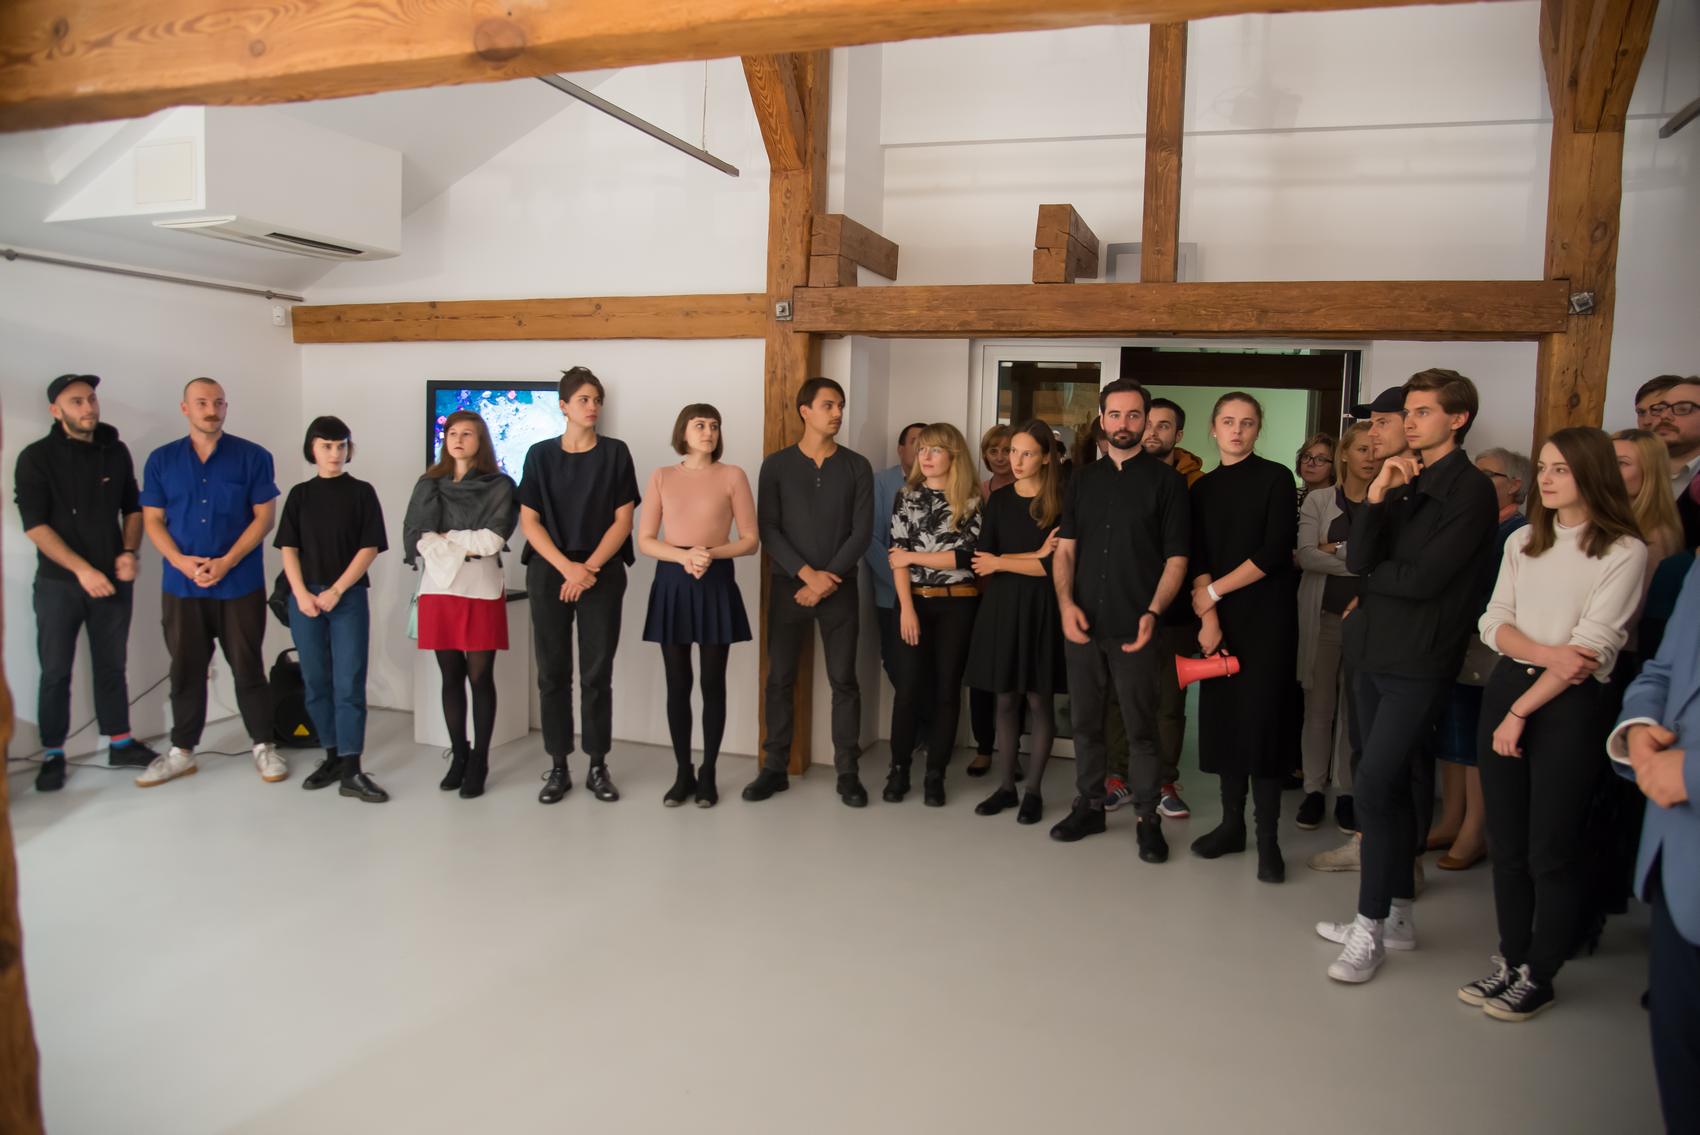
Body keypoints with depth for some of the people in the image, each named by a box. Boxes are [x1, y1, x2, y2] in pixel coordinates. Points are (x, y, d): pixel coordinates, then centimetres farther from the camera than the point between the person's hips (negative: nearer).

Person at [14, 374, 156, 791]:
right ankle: (52, 755, 15)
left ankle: (121, 744, 21)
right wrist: (82, 570, -18)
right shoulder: (37, 457, -6)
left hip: (114, 580, 3)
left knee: (111, 666, 11)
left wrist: (129, 552, 1)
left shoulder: (116, 451, 5)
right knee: (55, 672, 3)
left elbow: (133, 507, 16)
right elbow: (35, 525, -11)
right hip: (59, 583, -3)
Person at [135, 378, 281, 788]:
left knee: (247, 667, 4)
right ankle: (181, 751, 22)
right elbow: (152, 519, 6)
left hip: (240, 584, -2)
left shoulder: (252, 457, -1)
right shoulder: (161, 460, 7)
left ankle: (263, 746, 15)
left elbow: (264, 516, -4)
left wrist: (226, 562, -13)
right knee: (186, 669, 10)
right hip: (181, 584, 2)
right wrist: (179, 560, -12)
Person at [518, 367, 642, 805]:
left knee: (598, 672, 1)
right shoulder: (540, 455, 5)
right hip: (549, 571, 1)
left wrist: (590, 567, -11)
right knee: (553, 672, 3)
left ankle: (598, 767, 12)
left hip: (602, 573, -1)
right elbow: (529, 521, 1)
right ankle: (558, 767, 13)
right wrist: (566, 567, -12)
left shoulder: (615, 453, 4)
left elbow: (622, 519, 0)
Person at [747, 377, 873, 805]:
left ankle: (848, 772, 11)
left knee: (844, 680, 3)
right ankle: (775, 768, 15)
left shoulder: (857, 467, 3)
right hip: (789, 585, 0)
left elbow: (862, 533, -2)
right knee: (780, 679, 4)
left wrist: (827, 580, -11)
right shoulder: (776, 465, 1)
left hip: (840, 587, 0)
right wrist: (808, 573, -15)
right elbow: (768, 530, -4)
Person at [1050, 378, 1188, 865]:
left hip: (1134, 628, -3)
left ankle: (1148, 818, 15)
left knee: (1140, 727, 3)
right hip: (1083, 624, 4)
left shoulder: (1166, 480, 1)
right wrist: (1066, 602, -8)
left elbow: (1176, 557, -3)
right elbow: (1065, 548, 9)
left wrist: (1153, 613, -16)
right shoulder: (1083, 480, 12)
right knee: (1086, 722, 11)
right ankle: (1089, 806, 25)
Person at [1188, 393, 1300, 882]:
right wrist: (1208, 616, -10)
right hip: (1220, 618, 4)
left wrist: (1214, 592, -9)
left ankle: (1268, 838, 1)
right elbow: (1198, 558, 3)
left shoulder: (1276, 478, -1)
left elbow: (1276, 552, -11)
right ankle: (1232, 823, 16)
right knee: (1222, 716, 5)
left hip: (1267, 614, -4)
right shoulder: (1203, 488, 11)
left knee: (1262, 719, -6)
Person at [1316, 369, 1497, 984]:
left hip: (1419, 662, -8)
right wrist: (1376, 498, -12)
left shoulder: (1471, 490, -10)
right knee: (1390, 788, 14)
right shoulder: (1404, 482, 12)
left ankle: (1370, 927, 3)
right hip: (1376, 653, 8)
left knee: (1374, 788, -9)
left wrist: (1371, 579, 0)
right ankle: (1396, 915, 26)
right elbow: (1358, 559, 0)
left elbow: (1423, 578, -18)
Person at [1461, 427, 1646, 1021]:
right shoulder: (1522, 541, 10)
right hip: (1506, 688, 5)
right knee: (1507, 843, 10)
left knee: (1552, 851, 2)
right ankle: (1510, 960, 24)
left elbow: (1593, 648, -12)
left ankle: (1538, 977, 18)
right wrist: (1545, 652, -15)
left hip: (1571, 705, -5)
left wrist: (1521, 712, -13)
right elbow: (1494, 623, 5)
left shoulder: (1624, 551, -7)